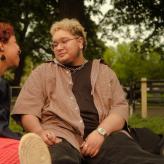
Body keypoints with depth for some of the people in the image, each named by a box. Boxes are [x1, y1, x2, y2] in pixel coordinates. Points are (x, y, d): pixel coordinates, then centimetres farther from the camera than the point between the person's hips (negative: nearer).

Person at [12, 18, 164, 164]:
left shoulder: (104, 71, 23)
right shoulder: (42, 71, 19)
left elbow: (120, 107, 11)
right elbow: (27, 109, 9)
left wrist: (100, 132, -9)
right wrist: (40, 133, -14)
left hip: (105, 134, 3)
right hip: (62, 135, -2)